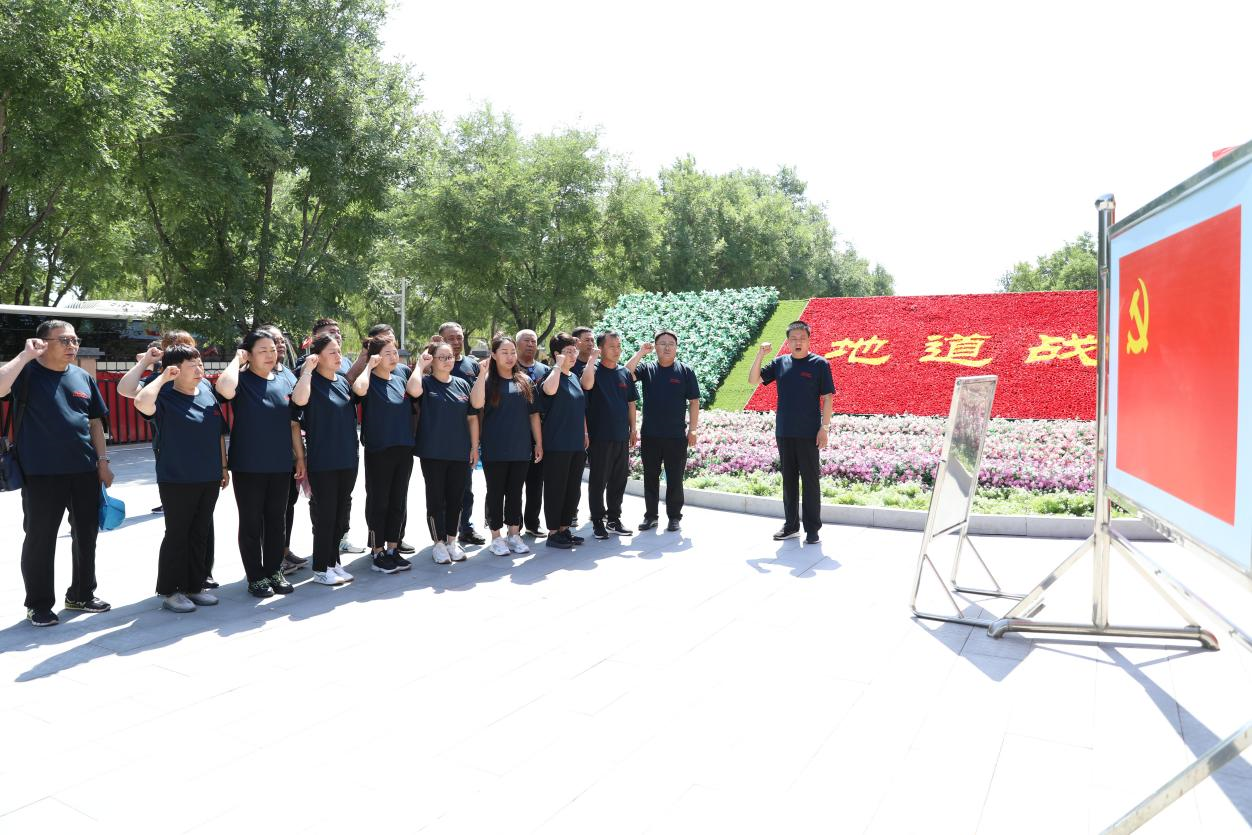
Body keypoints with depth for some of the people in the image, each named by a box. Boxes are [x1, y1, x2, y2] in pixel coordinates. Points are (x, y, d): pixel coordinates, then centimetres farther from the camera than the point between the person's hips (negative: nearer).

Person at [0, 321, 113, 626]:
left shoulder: (83, 377, 9)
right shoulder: (27, 372, -5)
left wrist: (102, 460, 9)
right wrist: (25, 355, -22)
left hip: (85, 471, 5)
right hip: (42, 474, -5)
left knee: (86, 535, 13)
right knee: (40, 539, 4)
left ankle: (81, 594, 29)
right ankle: (38, 604, 18)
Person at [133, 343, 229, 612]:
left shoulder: (207, 391, 7)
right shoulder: (165, 397, -11)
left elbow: (219, 432, 15)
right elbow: (142, 403, -35)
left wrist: (223, 466, 15)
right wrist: (162, 377, -21)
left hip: (209, 479, 6)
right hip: (177, 480, -6)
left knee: (201, 534, 13)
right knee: (177, 534, 3)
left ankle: (194, 586, 25)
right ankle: (169, 592, 15)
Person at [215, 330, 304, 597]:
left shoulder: (285, 383, 7)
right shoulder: (242, 380, -7)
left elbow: (293, 424, 11)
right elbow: (224, 389, -33)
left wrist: (299, 457, 10)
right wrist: (237, 360, -16)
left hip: (280, 466, 5)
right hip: (248, 467, -4)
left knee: (275, 521, 13)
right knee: (251, 523, 5)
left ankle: (274, 571, 25)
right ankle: (256, 577, 16)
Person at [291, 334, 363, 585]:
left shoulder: (343, 381, 11)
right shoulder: (312, 382, -8)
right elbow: (299, 399, -30)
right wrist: (307, 369, -22)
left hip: (347, 461, 6)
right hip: (322, 462, -6)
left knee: (341, 515, 13)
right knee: (324, 515, 2)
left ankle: (333, 562, 26)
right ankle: (321, 568, 13)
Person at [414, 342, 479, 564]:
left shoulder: (462, 385, 8)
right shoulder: (426, 382, -2)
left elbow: (472, 418, 10)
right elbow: (413, 390, -28)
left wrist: (474, 447, 5)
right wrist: (420, 364, -14)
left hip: (459, 453, 3)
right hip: (432, 453, -3)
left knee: (455, 498, 11)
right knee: (436, 498, 5)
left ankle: (452, 541, 24)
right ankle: (439, 543, 15)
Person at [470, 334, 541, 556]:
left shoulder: (524, 381, 8)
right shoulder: (488, 380, -2)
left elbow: (533, 413, 10)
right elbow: (476, 404, -21)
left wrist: (538, 443, 7)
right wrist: (482, 373, -23)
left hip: (521, 449, 3)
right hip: (495, 450, -3)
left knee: (515, 493, 11)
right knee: (496, 493, 5)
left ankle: (515, 535, 21)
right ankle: (496, 537, 15)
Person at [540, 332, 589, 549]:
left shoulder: (574, 377, 14)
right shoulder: (553, 375, -10)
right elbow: (549, 389, -36)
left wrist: (585, 433, 18)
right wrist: (558, 365, -24)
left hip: (577, 444, 8)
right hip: (557, 444, -8)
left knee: (573, 489, 12)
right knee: (555, 488, 0)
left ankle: (564, 528, 24)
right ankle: (553, 533, 9)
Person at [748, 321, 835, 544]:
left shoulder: (819, 364, -2)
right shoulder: (780, 363, 9)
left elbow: (827, 398, -3)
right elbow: (753, 380, 7)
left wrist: (824, 427, -10)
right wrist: (760, 355, -6)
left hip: (809, 434, -4)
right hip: (784, 432, 4)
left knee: (811, 480, 0)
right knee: (789, 480, 11)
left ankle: (812, 529, 7)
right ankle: (791, 525, 22)